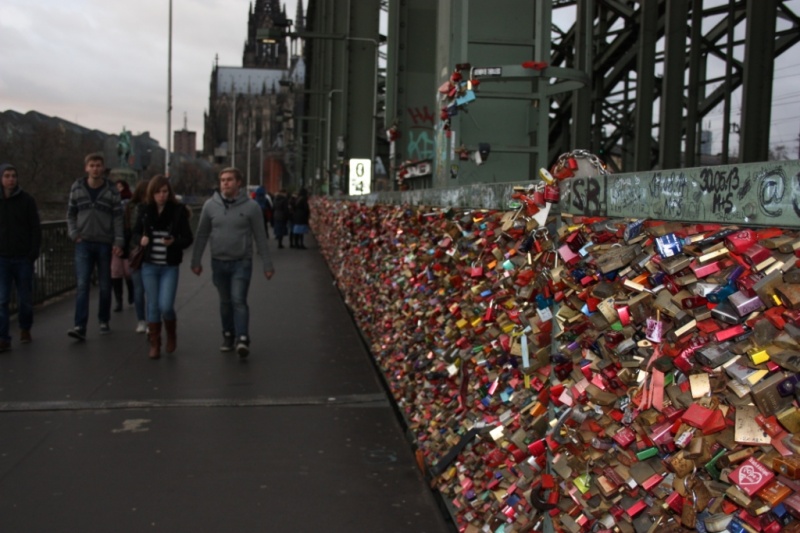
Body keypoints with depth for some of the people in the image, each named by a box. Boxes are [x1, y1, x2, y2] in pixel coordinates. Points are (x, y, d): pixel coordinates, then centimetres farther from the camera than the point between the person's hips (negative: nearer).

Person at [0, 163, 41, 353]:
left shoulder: (27, 200, 1)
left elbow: (36, 228, 1)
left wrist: (34, 253, -8)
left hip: (23, 258, 0)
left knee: (25, 299, 8)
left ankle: (25, 329, 28)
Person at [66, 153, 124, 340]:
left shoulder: (112, 191, -1)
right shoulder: (77, 188, 3)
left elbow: (118, 218, -3)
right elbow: (71, 214, 10)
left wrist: (118, 242, -11)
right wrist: (74, 235, -2)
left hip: (105, 244, 0)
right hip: (83, 243, 0)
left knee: (104, 286, 9)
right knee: (82, 285, -9)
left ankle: (104, 321, 24)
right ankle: (80, 326, -13)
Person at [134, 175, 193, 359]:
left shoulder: (178, 211, -6)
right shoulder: (146, 211, 2)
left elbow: (188, 239, -4)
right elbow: (136, 232, 14)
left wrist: (174, 242, -24)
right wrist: (141, 239, -8)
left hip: (170, 267, -2)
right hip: (149, 266, 2)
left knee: (165, 306, -9)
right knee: (153, 306, 5)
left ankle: (172, 335, 21)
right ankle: (154, 344, 18)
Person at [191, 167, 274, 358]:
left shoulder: (251, 206, -7)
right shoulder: (210, 205, 0)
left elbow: (260, 237, -3)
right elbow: (202, 235, 7)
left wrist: (267, 264, -3)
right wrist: (196, 261, 8)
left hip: (242, 262, -3)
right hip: (218, 263, 3)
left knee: (239, 300, -14)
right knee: (225, 302, 13)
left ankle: (242, 339, -17)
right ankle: (228, 336, 26)